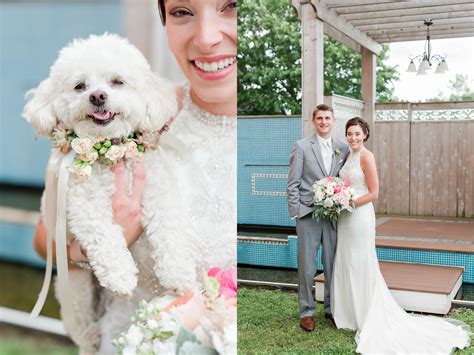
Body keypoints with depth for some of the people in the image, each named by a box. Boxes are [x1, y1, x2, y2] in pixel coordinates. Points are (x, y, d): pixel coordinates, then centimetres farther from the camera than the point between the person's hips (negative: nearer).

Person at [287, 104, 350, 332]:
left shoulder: (343, 148, 8)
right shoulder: (302, 146, -1)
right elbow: (293, 183, -3)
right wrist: (295, 212, -7)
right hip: (308, 215, -3)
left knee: (333, 265, 10)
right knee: (307, 267, 3)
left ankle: (331, 307, 26)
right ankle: (306, 311, 17)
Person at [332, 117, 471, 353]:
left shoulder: (366, 157, -14)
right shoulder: (348, 156, 11)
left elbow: (373, 193, -16)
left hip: (360, 216, -8)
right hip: (345, 217, 8)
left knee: (360, 266, 1)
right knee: (345, 265, 14)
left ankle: (368, 318, 15)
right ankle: (349, 314, 27)